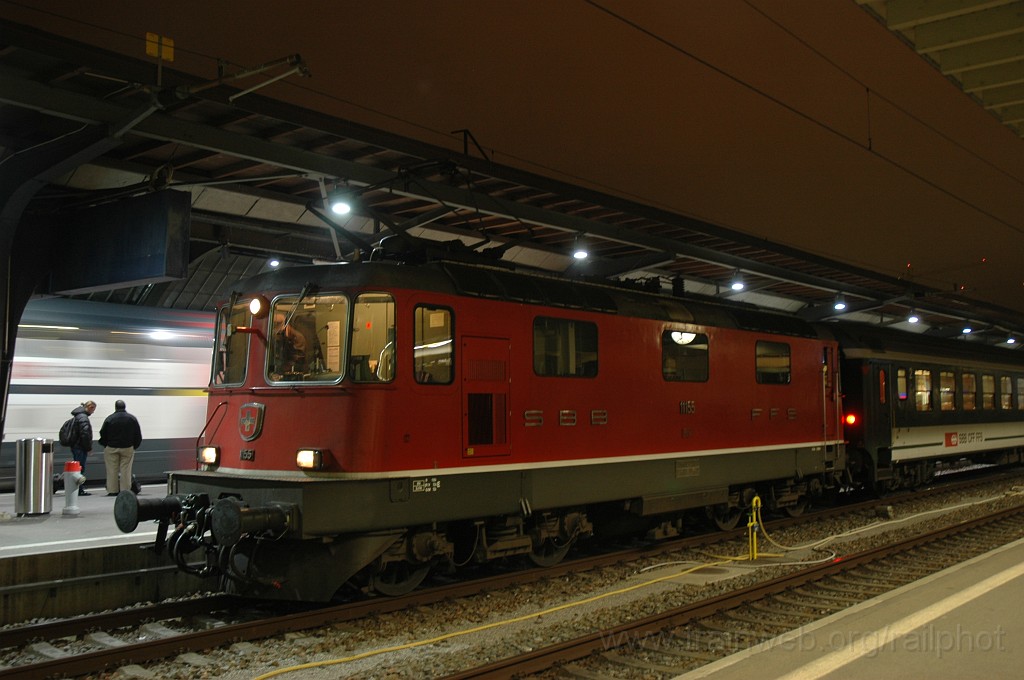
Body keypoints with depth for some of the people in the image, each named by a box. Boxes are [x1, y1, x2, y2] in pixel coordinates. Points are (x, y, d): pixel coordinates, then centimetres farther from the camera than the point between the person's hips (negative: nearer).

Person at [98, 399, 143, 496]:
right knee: (126, 470, 2)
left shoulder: (109, 419, -6)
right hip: (127, 448, 1)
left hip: (111, 448, -1)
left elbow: (103, 434, -1)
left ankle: (113, 491, 4)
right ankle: (125, 490, 0)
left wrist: (105, 445, 14)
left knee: (112, 470, 3)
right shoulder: (132, 418, 1)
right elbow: (138, 435, 4)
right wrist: (135, 446, 15)